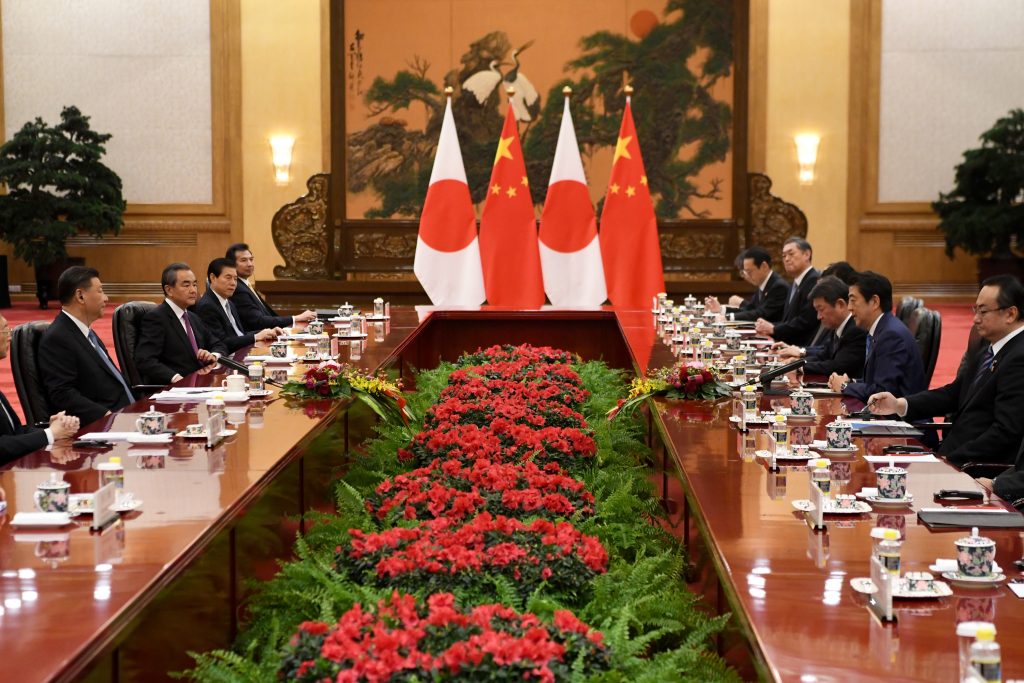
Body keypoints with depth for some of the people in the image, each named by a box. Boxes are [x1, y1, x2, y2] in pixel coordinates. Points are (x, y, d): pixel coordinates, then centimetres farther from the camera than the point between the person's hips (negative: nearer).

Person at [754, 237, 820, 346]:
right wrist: (768, 328, 0)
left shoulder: (815, 281, -12)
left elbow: (806, 322, -18)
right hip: (789, 345, 9)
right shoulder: (794, 285, 21)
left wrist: (773, 329, -11)